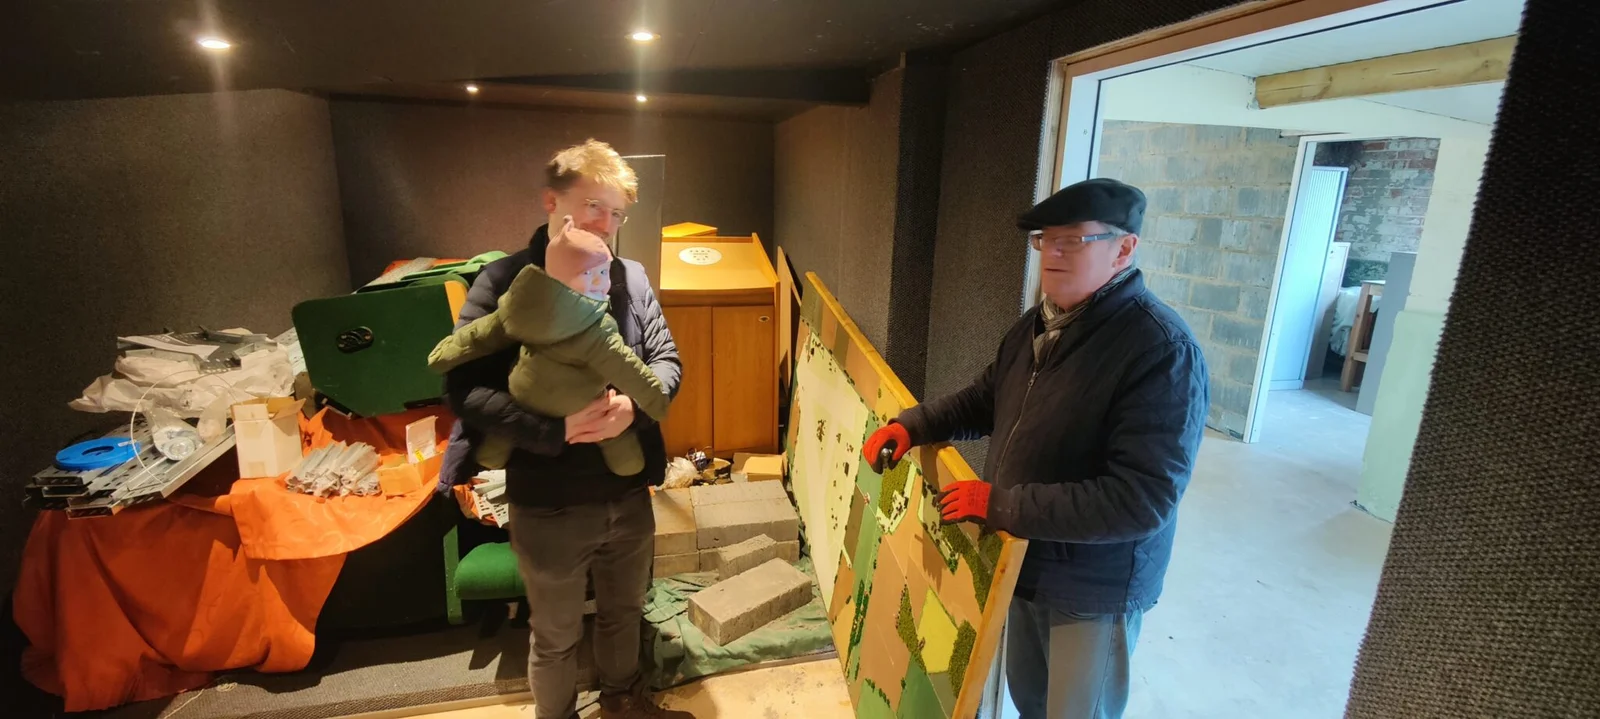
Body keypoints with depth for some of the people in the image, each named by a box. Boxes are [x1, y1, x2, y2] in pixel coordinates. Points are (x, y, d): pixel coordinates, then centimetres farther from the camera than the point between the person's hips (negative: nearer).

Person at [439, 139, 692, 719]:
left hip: (629, 494, 4)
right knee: (555, 637, 19)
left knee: (624, 612, 27)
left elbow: (667, 360, 1)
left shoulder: (631, 278, -1)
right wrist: (555, 430, -29)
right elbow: (462, 387, -17)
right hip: (548, 505, -4)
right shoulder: (504, 282, -13)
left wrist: (634, 404, -21)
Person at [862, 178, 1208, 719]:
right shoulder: (1037, 325, 1)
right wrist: (910, 425, -3)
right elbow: (983, 400, 14)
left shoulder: (1163, 351, -27)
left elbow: (1143, 500, -33)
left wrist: (999, 504, -31)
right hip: (1024, 563, 7)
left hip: (1094, 588, -7)